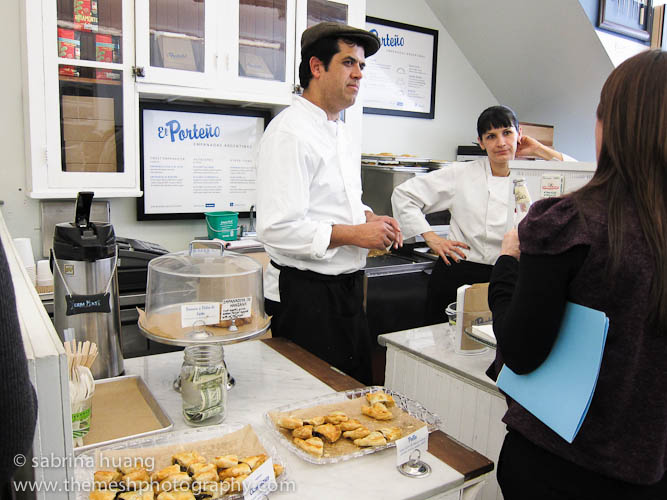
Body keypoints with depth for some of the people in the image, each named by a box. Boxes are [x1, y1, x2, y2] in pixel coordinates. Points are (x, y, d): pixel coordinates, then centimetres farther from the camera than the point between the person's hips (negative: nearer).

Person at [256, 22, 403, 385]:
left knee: (355, 389, 19)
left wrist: (368, 217, 4)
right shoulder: (290, 133, -18)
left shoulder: (338, 130, 13)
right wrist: (355, 234, -20)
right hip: (306, 295, -9)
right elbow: (277, 229, -26)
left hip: (344, 285, 9)